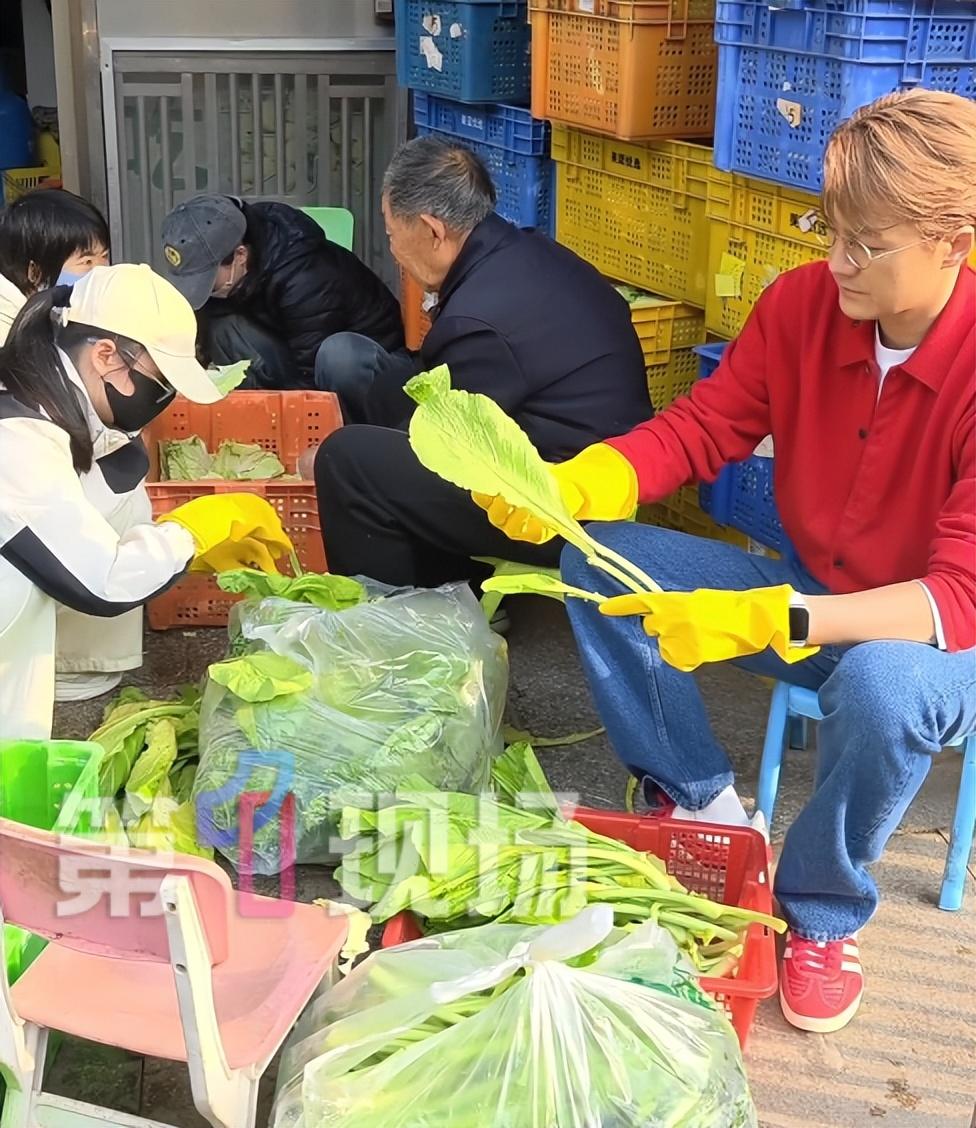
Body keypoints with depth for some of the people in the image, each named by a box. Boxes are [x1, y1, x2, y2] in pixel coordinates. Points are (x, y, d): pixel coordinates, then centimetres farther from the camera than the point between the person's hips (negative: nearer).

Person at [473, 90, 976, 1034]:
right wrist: (562, 488, -26)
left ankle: (823, 915, -9)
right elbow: (699, 428, -5)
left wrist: (768, 621, -44)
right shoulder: (803, 302, -11)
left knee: (879, 684, -41)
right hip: (809, 597, 5)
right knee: (596, 564, -11)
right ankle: (702, 811, 3)